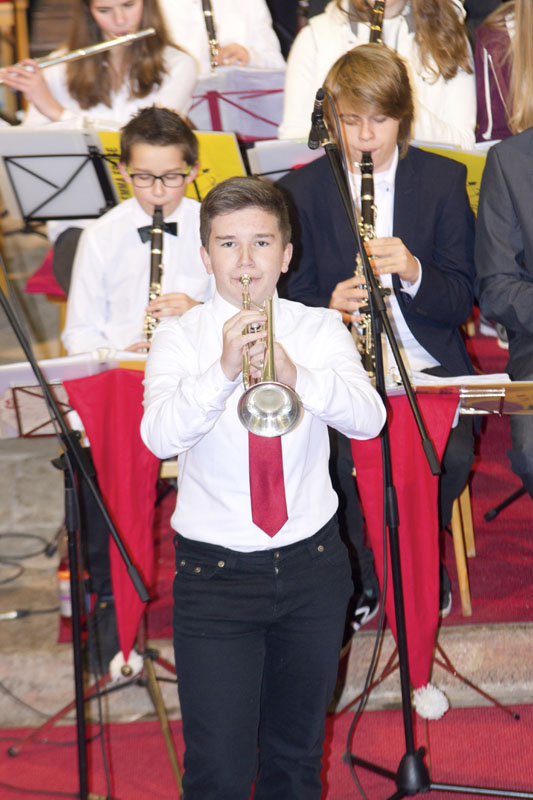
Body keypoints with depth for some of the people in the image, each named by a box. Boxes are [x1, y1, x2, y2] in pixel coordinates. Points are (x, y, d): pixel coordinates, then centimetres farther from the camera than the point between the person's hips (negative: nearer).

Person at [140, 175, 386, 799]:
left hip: (312, 565, 2)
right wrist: (223, 370, -34)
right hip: (214, 572, -2)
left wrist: (296, 375, -31)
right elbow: (159, 437, -20)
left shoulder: (320, 330, 2)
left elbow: (368, 419, -14)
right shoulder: (179, 338, -3)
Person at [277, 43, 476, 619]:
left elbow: (460, 300, 4)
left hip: (425, 367, 1)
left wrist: (413, 272, -18)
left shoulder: (444, 180, 7)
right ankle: (362, 574, -2)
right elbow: (292, 298, 7)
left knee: (451, 457, -27)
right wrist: (329, 307, -17)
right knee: (336, 460, -30)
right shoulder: (299, 192, 6)